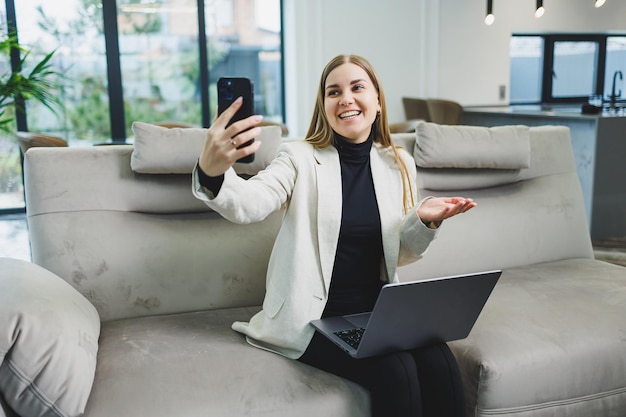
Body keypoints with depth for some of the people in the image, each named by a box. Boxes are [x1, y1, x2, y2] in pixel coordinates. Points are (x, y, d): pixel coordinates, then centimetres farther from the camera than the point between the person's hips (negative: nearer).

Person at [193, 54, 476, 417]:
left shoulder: (399, 164, 7)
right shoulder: (301, 157, -4)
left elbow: (399, 254, 14)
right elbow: (250, 204, -25)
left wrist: (423, 221, -8)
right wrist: (212, 173, -47)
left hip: (378, 308, 4)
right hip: (315, 316, -3)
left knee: (440, 366, -22)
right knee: (395, 372, -26)